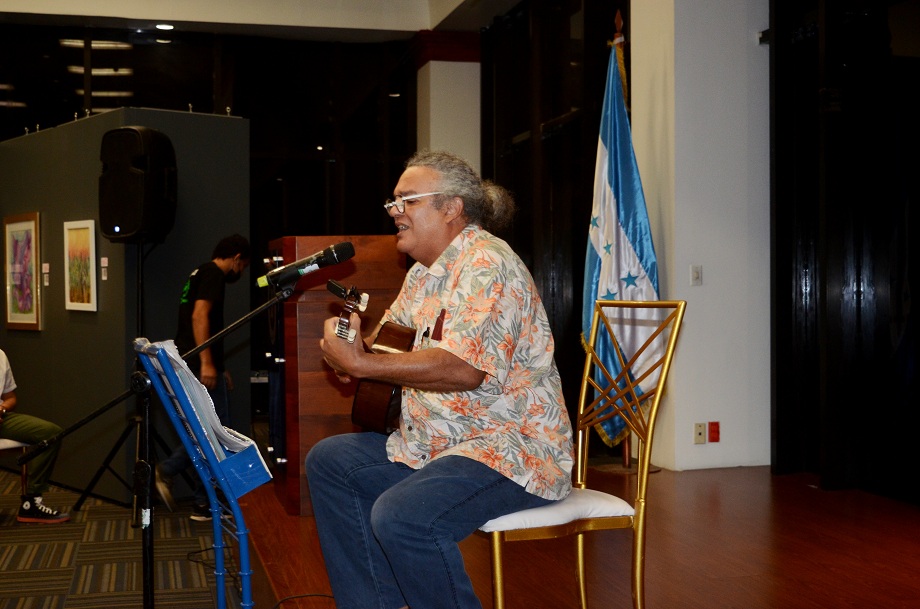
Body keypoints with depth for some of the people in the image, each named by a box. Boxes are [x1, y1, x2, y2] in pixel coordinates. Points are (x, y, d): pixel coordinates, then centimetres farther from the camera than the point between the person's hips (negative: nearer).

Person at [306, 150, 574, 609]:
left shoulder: (486, 264, -15)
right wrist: (348, 349, -4)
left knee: (402, 517, -31)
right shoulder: (423, 273, 15)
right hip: (433, 442, 10)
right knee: (327, 461, 6)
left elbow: (465, 368, -28)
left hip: (511, 446, -10)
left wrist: (363, 365, -24)